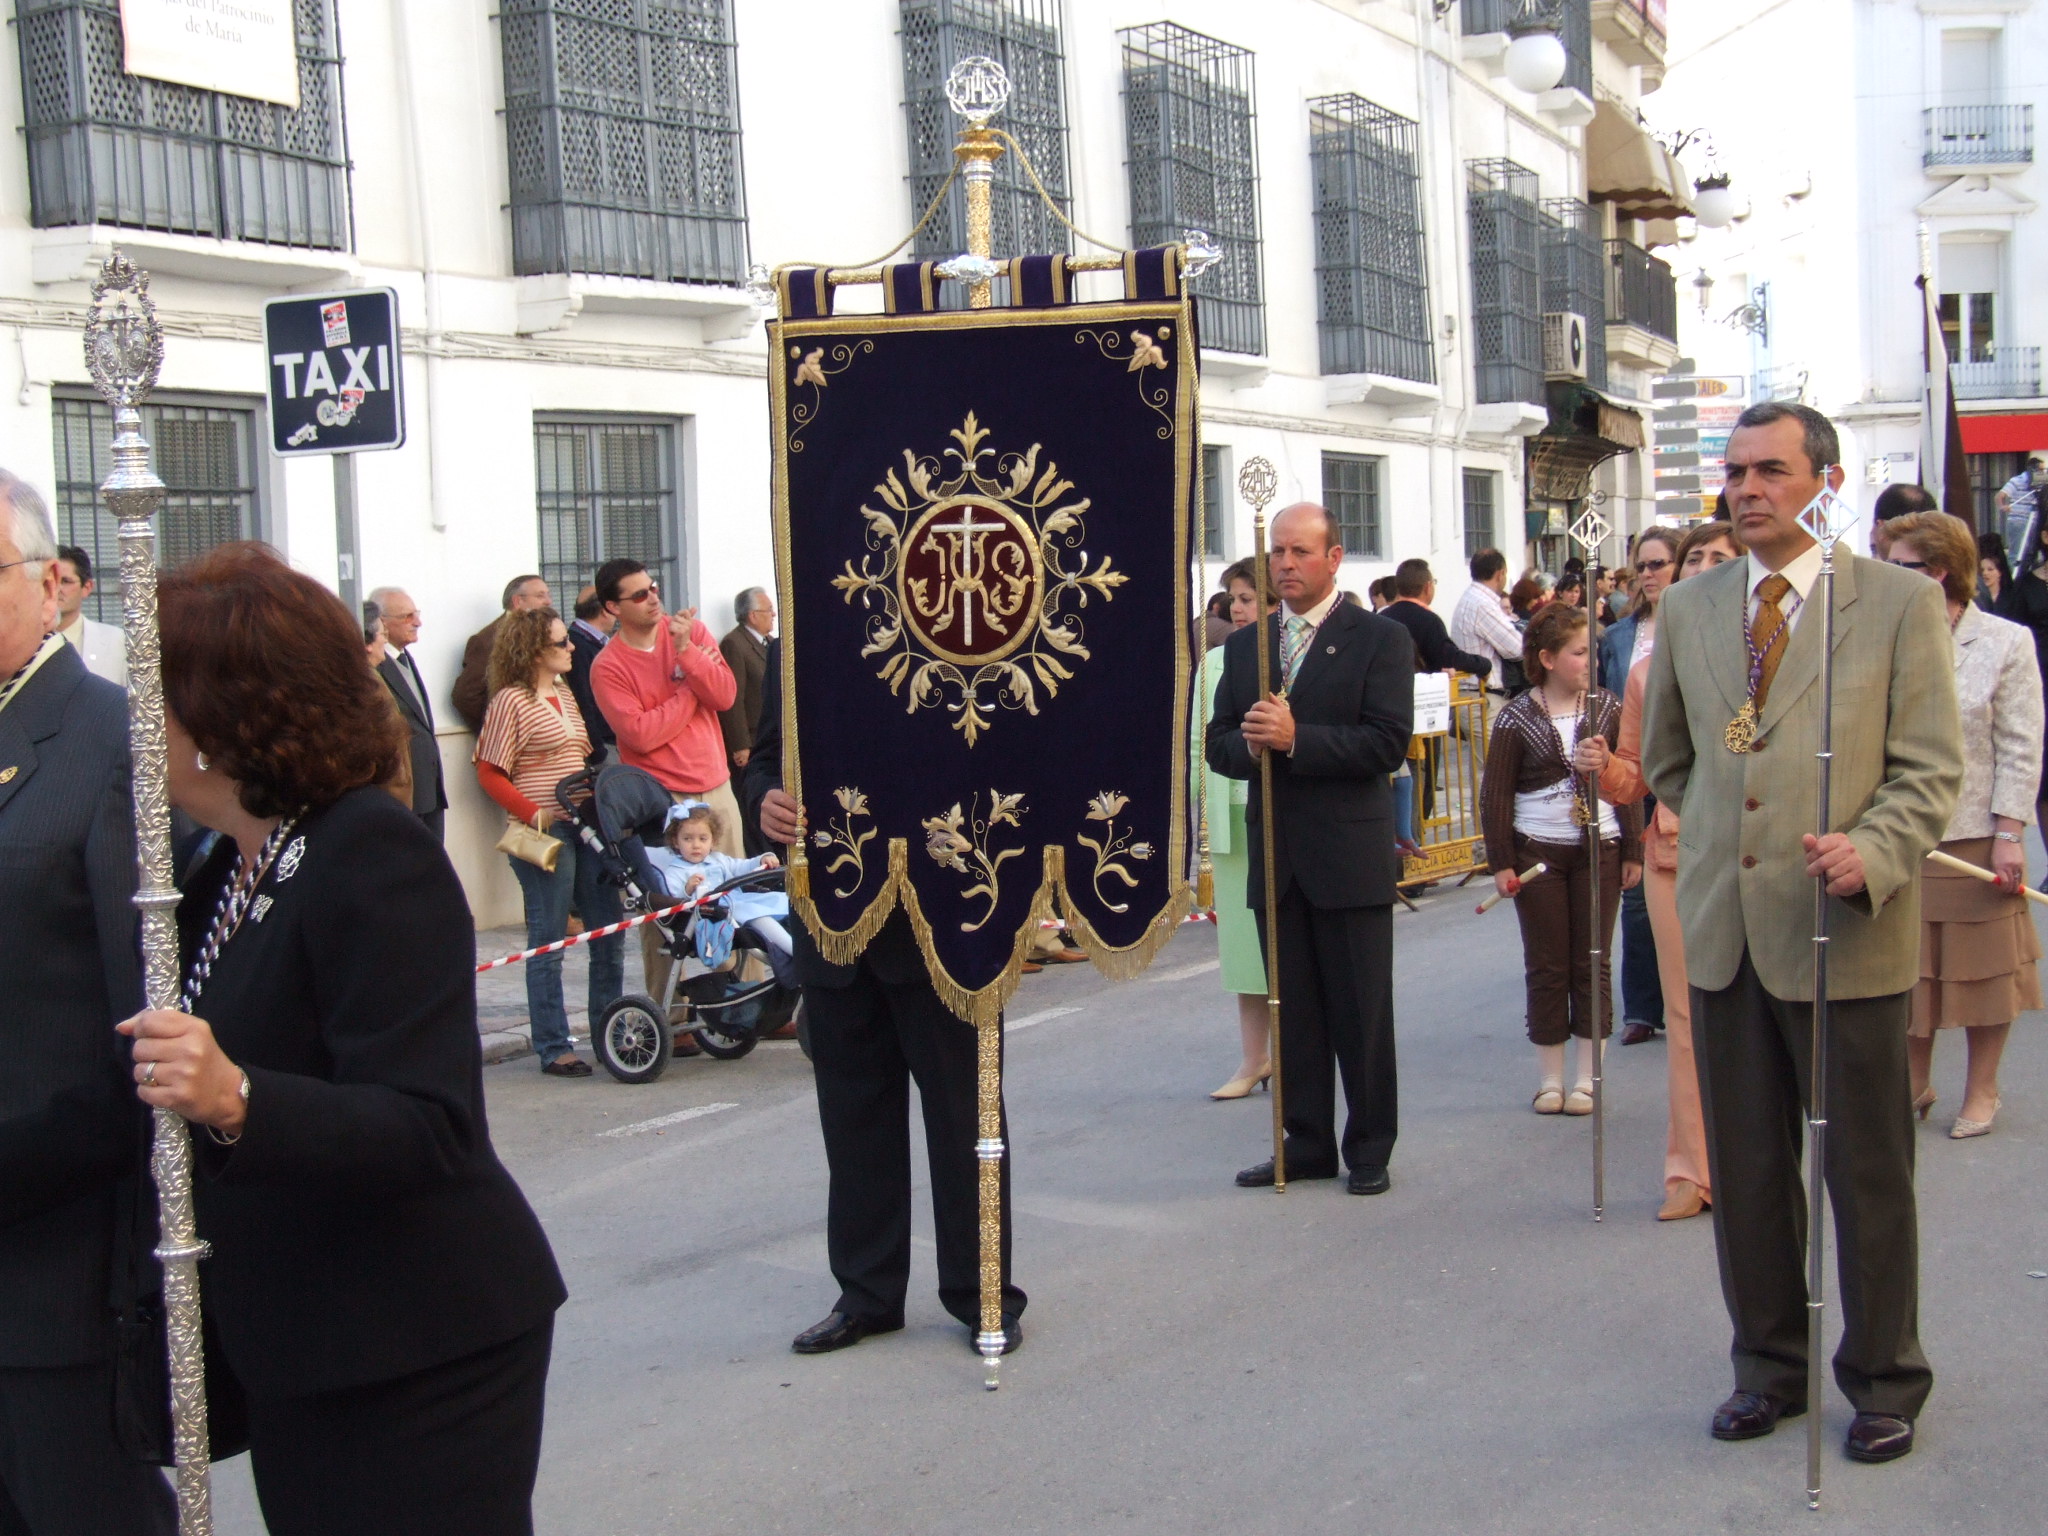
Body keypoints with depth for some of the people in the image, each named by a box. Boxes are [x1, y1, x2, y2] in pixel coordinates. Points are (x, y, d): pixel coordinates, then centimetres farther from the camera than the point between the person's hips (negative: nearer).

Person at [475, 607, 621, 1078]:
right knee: (548, 942, 0)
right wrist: (533, 814, -20)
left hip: (587, 824, 8)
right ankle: (553, 1049, 8)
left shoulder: (565, 694, 14)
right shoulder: (511, 700, -9)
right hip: (545, 834, -8)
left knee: (609, 930, 10)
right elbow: (490, 774, -12)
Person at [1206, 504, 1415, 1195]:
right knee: (1293, 1014, 11)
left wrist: (1295, 739, -22)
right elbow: (1219, 744, 9)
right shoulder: (1244, 645, 11)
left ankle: (1369, 1149, 15)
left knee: (1361, 1014, 4)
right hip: (1274, 854, 5)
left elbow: (1388, 743, -14)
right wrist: (1250, 744, -14)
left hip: (1350, 854, -4)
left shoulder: (1380, 639, -4)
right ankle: (1307, 1144, 20)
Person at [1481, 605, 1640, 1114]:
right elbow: (1495, 794, -2)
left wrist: (1632, 851, 4)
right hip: (1537, 853, -2)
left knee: (1592, 963, 5)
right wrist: (1500, 861, -7)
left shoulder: (1607, 708, 3)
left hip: (1598, 851, 2)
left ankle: (1588, 1077, 14)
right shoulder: (1516, 718, -4)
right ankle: (1549, 1078, 14)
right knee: (1546, 967, 4)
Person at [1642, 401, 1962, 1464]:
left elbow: (1931, 768, -6)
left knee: (1866, 1170, 6)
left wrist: (1870, 851, -21)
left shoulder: (1900, 601, -2)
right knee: (1744, 1168, 11)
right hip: (1725, 928, 4)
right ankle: (1770, 1364, 27)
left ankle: (1882, 1377, 23)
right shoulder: (1688, 608, 10)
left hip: (1846, 932, -4)